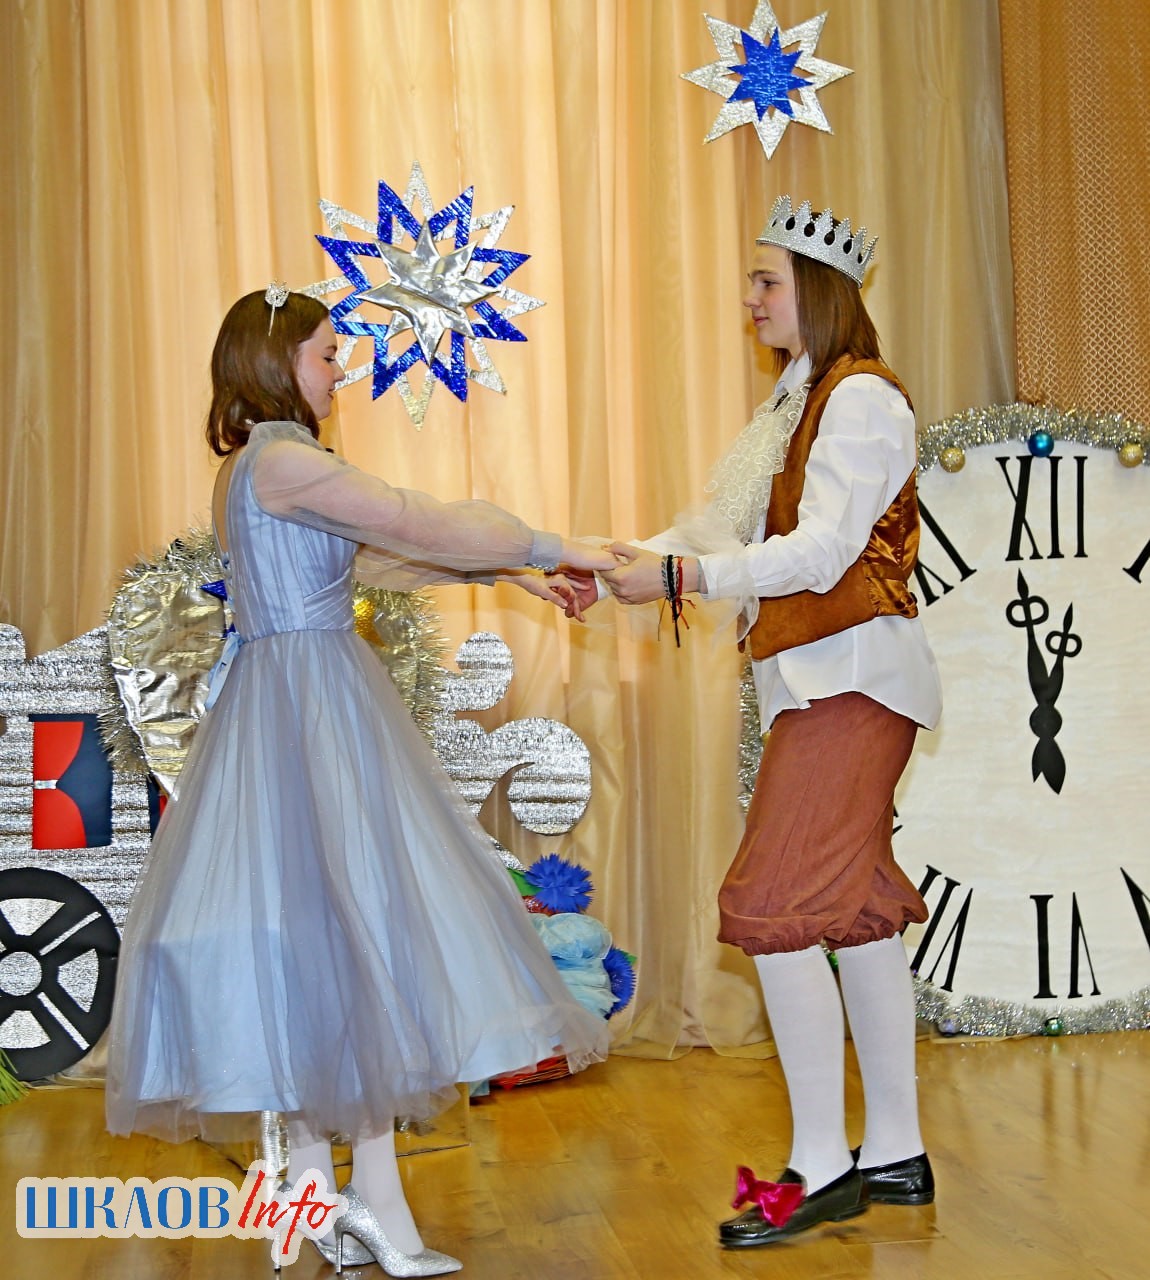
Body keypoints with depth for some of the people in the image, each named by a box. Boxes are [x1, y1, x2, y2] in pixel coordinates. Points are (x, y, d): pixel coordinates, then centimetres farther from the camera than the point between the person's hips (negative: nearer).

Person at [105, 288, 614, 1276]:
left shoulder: (251, 471, 18)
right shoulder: (282, 458, -13)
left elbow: (376, 557, 22)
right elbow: (422, 526, -17)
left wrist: (511, 570, 19)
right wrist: (557, 549, -6)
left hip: (287, 701, 10)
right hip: (315, 705, -10)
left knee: (300, 936, 8)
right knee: (353, 917, -9)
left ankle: (315, 1185, 12)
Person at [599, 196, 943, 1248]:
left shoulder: (862, 397, -11)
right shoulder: (797, 406, 19)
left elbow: (820, 552, -18)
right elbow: (718, 527, 15)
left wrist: (676, 576, -18)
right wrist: (616, 565, 3)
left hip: (850, 674, -10)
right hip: (821, 680, 10)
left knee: (776, 905, -11)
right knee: (854, 907, 11)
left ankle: (822, 1166, -5)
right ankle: (895, 1152, 19)